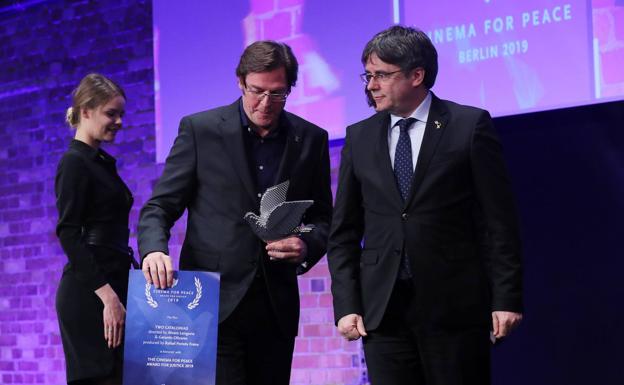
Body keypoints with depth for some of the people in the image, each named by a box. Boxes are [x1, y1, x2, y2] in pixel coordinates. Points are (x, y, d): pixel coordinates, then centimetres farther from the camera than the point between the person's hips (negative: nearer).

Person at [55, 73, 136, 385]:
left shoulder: (102, 161, 18)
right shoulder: (75, 162, -7)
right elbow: (68, 233, -16)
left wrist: (117, 292, 15)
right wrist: (107, 295, -21)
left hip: (110, 286, 9)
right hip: (88, 292, -9)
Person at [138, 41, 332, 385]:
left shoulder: (311, 139, 8)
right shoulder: (199, 129, 0)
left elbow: (323, 218, 15)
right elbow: (159, 207, 0)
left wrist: (307, 247, -7)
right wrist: (154, 250, -21)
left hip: (276, 308, 3)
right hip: (216, 305, -3)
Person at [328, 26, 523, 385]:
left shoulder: (470, 126, -1)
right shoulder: (359, 137, 10)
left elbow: (499, 221, -2)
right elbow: (344, 232, 11)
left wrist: (506, 299, -6)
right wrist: (347, 305, 2)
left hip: (454, 305, -3)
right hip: (382, 310, 3)